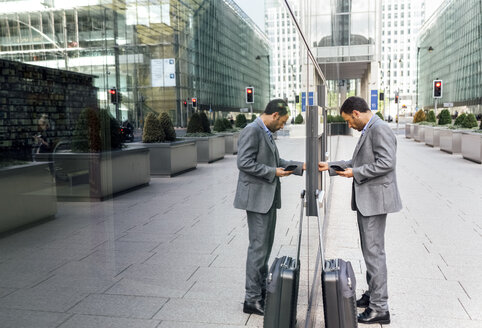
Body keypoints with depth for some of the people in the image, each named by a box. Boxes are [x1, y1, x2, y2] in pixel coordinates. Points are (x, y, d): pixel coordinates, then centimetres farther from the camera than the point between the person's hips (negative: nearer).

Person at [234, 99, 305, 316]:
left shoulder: (266, 133, 15)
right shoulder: (252, 131, -15)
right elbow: (244, 163, -23)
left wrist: (300, 167, 13)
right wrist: (273, 172, -17)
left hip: (268, 198, 10)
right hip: (257, 197, -10)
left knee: (265, 246, 17)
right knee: (258, 247, -5)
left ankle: (261, 289, 30)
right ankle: (252, 300, 5)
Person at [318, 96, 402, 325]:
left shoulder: (380, 129, -16)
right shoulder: (368, 131, 15)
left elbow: (387, 163, -24)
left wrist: (355, 173, -17)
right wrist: (331, 167, 17)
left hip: (375, 199, -10)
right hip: (365, 200, 10)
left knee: (374, 252, -5)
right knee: (369, 250, 18)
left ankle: (380, 308, 5)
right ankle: (372, 294, 32)